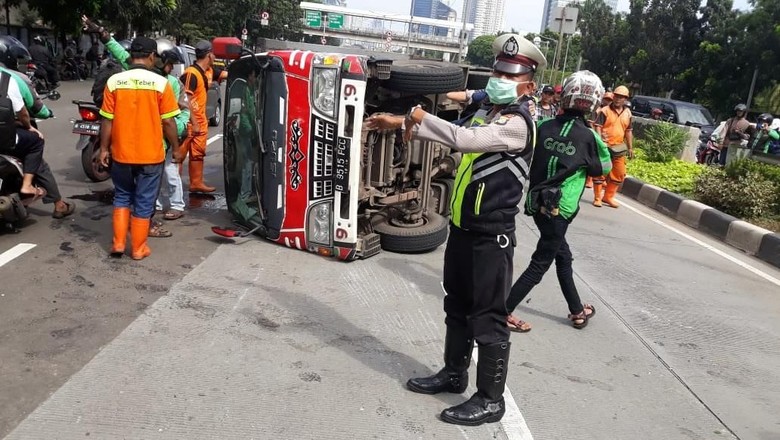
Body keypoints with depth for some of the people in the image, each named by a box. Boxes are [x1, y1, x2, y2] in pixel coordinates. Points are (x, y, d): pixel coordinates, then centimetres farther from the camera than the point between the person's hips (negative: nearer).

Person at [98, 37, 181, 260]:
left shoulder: (114, 81, -4)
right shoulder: (160, 83, -10)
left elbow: (107, 120, -2)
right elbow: (168, 122, -8)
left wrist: (104, 148, 9)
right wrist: (176, 149, 4)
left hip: (121, 153, 2)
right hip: (151, 154, -2)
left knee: (122, 197, 20)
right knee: (144, 201, 10)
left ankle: (118, 243, 19)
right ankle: (138, 248, 19)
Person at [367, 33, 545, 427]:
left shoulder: (517, 123, -18)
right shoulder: (488, 112, 12)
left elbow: (465, 140, -31)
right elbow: (459, 136, 22)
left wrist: (420, 117, -17)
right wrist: (402, 124, 17)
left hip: (492, 237, -9)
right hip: (463, 228, 9)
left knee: (488, 319, 0)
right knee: (457, 307, 20)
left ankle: (490, 399, 14)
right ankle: (454, 373, 37)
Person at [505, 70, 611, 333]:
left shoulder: (544, 127, -3)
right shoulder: (590, 137, -11)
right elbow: (604, 168, 5)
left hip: (536, 203, 5)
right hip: (559, 210, -5)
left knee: (563, 257, 21)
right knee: (540, 264, 6)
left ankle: (577, 310, 35)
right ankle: (504, 312, 5)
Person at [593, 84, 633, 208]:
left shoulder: (628, 113, 10)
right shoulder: (605, 111, -5)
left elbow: (628, 131, 16)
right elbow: (598, 126, -12)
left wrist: (630, 147, 15)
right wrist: (599, 139, -29)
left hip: (619, 148, 5)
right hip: (605, 146, -5)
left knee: (619, 174, 8)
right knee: (600, 172, -1)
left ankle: (608, 197, 20)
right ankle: (597, 198, 8)